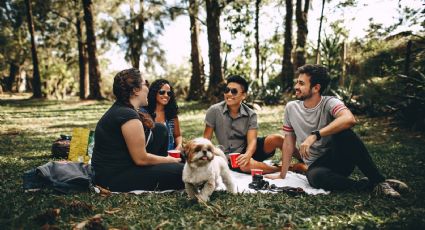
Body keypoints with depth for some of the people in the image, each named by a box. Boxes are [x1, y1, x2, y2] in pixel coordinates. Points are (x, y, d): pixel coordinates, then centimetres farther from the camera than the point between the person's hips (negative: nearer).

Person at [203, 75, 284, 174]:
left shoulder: (250, 115, -6)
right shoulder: (214, 111, -10)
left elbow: (252, 140, -17)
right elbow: (206, 139, -3)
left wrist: (247, 155, -38)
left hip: (248, 150, 2)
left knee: (277, 139, -24)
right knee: (246, 165, -38)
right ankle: (280, 169, -17)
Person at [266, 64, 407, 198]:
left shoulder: (329, 103, -10)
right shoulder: (291, 108, 2)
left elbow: (349, 119, -33)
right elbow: (289, 142, 7)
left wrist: (315, 135, -36)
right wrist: (282, 175, 5)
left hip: (340, 159, -2)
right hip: (316, 165, 2)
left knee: (343, 132, -33)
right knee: (315, 176, -36)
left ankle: (378, 180, -20)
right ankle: (371, 185, -19)